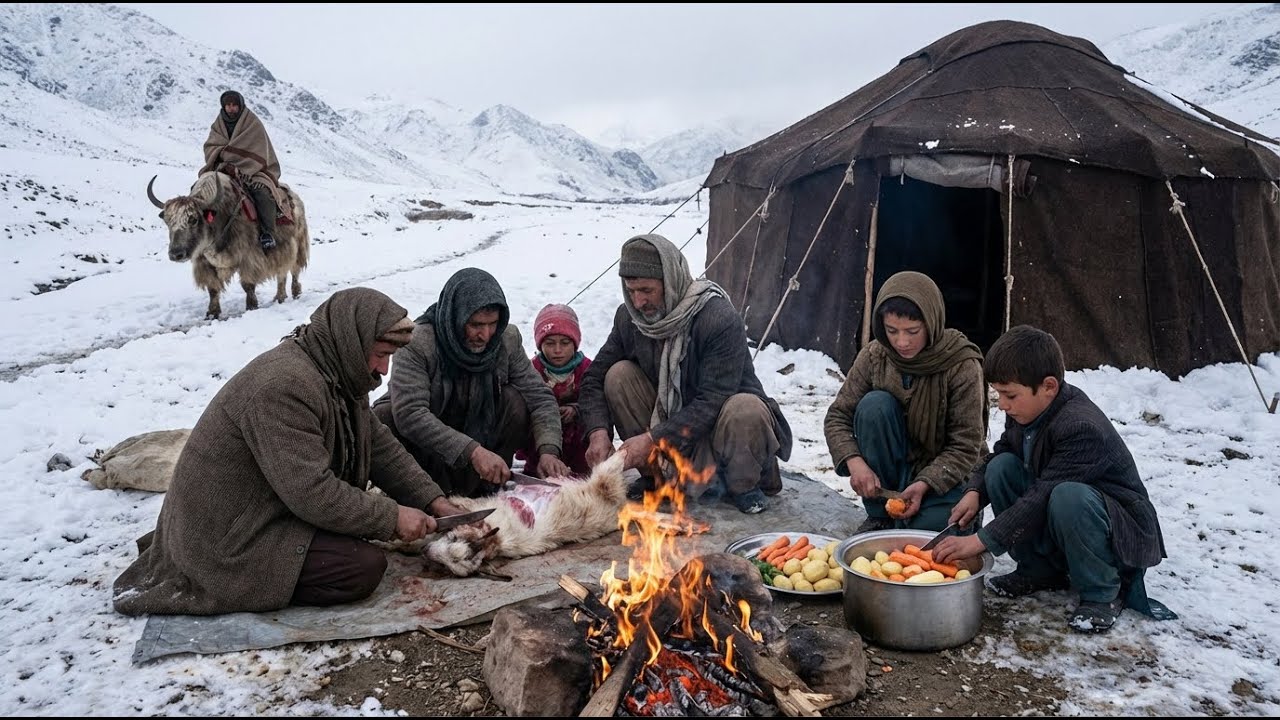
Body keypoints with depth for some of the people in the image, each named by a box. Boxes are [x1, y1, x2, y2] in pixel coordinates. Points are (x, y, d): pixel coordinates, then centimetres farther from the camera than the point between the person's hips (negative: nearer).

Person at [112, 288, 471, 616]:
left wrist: (434, 501, -1)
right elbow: (310, 492, -31)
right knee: (365, 567, -17)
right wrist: (391, 518, -22)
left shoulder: (338, 373, 3)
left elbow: (380, 447, 7)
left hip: (272, 507, 11)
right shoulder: (285, 386, -29)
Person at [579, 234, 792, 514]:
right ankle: (656, 476, -3)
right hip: (671, 417, 5)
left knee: (745, 410, -38)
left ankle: (743, 485, -5)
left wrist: (654, 439, -33)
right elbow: (595, 378, -2)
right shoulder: (628, 317, -7)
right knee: (619, 375, -16)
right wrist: (598, 432, -20)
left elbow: (713, 401, -29)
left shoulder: (721, 319, -26)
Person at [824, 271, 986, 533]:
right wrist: (854, 461, -25)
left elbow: (966, 446, -16)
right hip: (893, 469, 3)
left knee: (930, 526, -34)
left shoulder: (963, 366, -19)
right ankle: (880, 516, -14)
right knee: (874, 404, -26)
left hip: (943, 472, -3)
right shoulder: (874, 356, -11)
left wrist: (924, 485, -29)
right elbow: (838, 416, -6)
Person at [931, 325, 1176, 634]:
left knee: (1068, 497, -38)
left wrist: (981, 540, -33)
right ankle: (1041, 570, 3)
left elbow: (1041, 497, -34)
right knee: (1002, 467, -11)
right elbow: (1000, 451, 13)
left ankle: (1103, 593, -13)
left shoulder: (1082, 428, -31)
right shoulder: (1025, 410, -5)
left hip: (1122, 531, -8)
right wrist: (975, 492, -7)